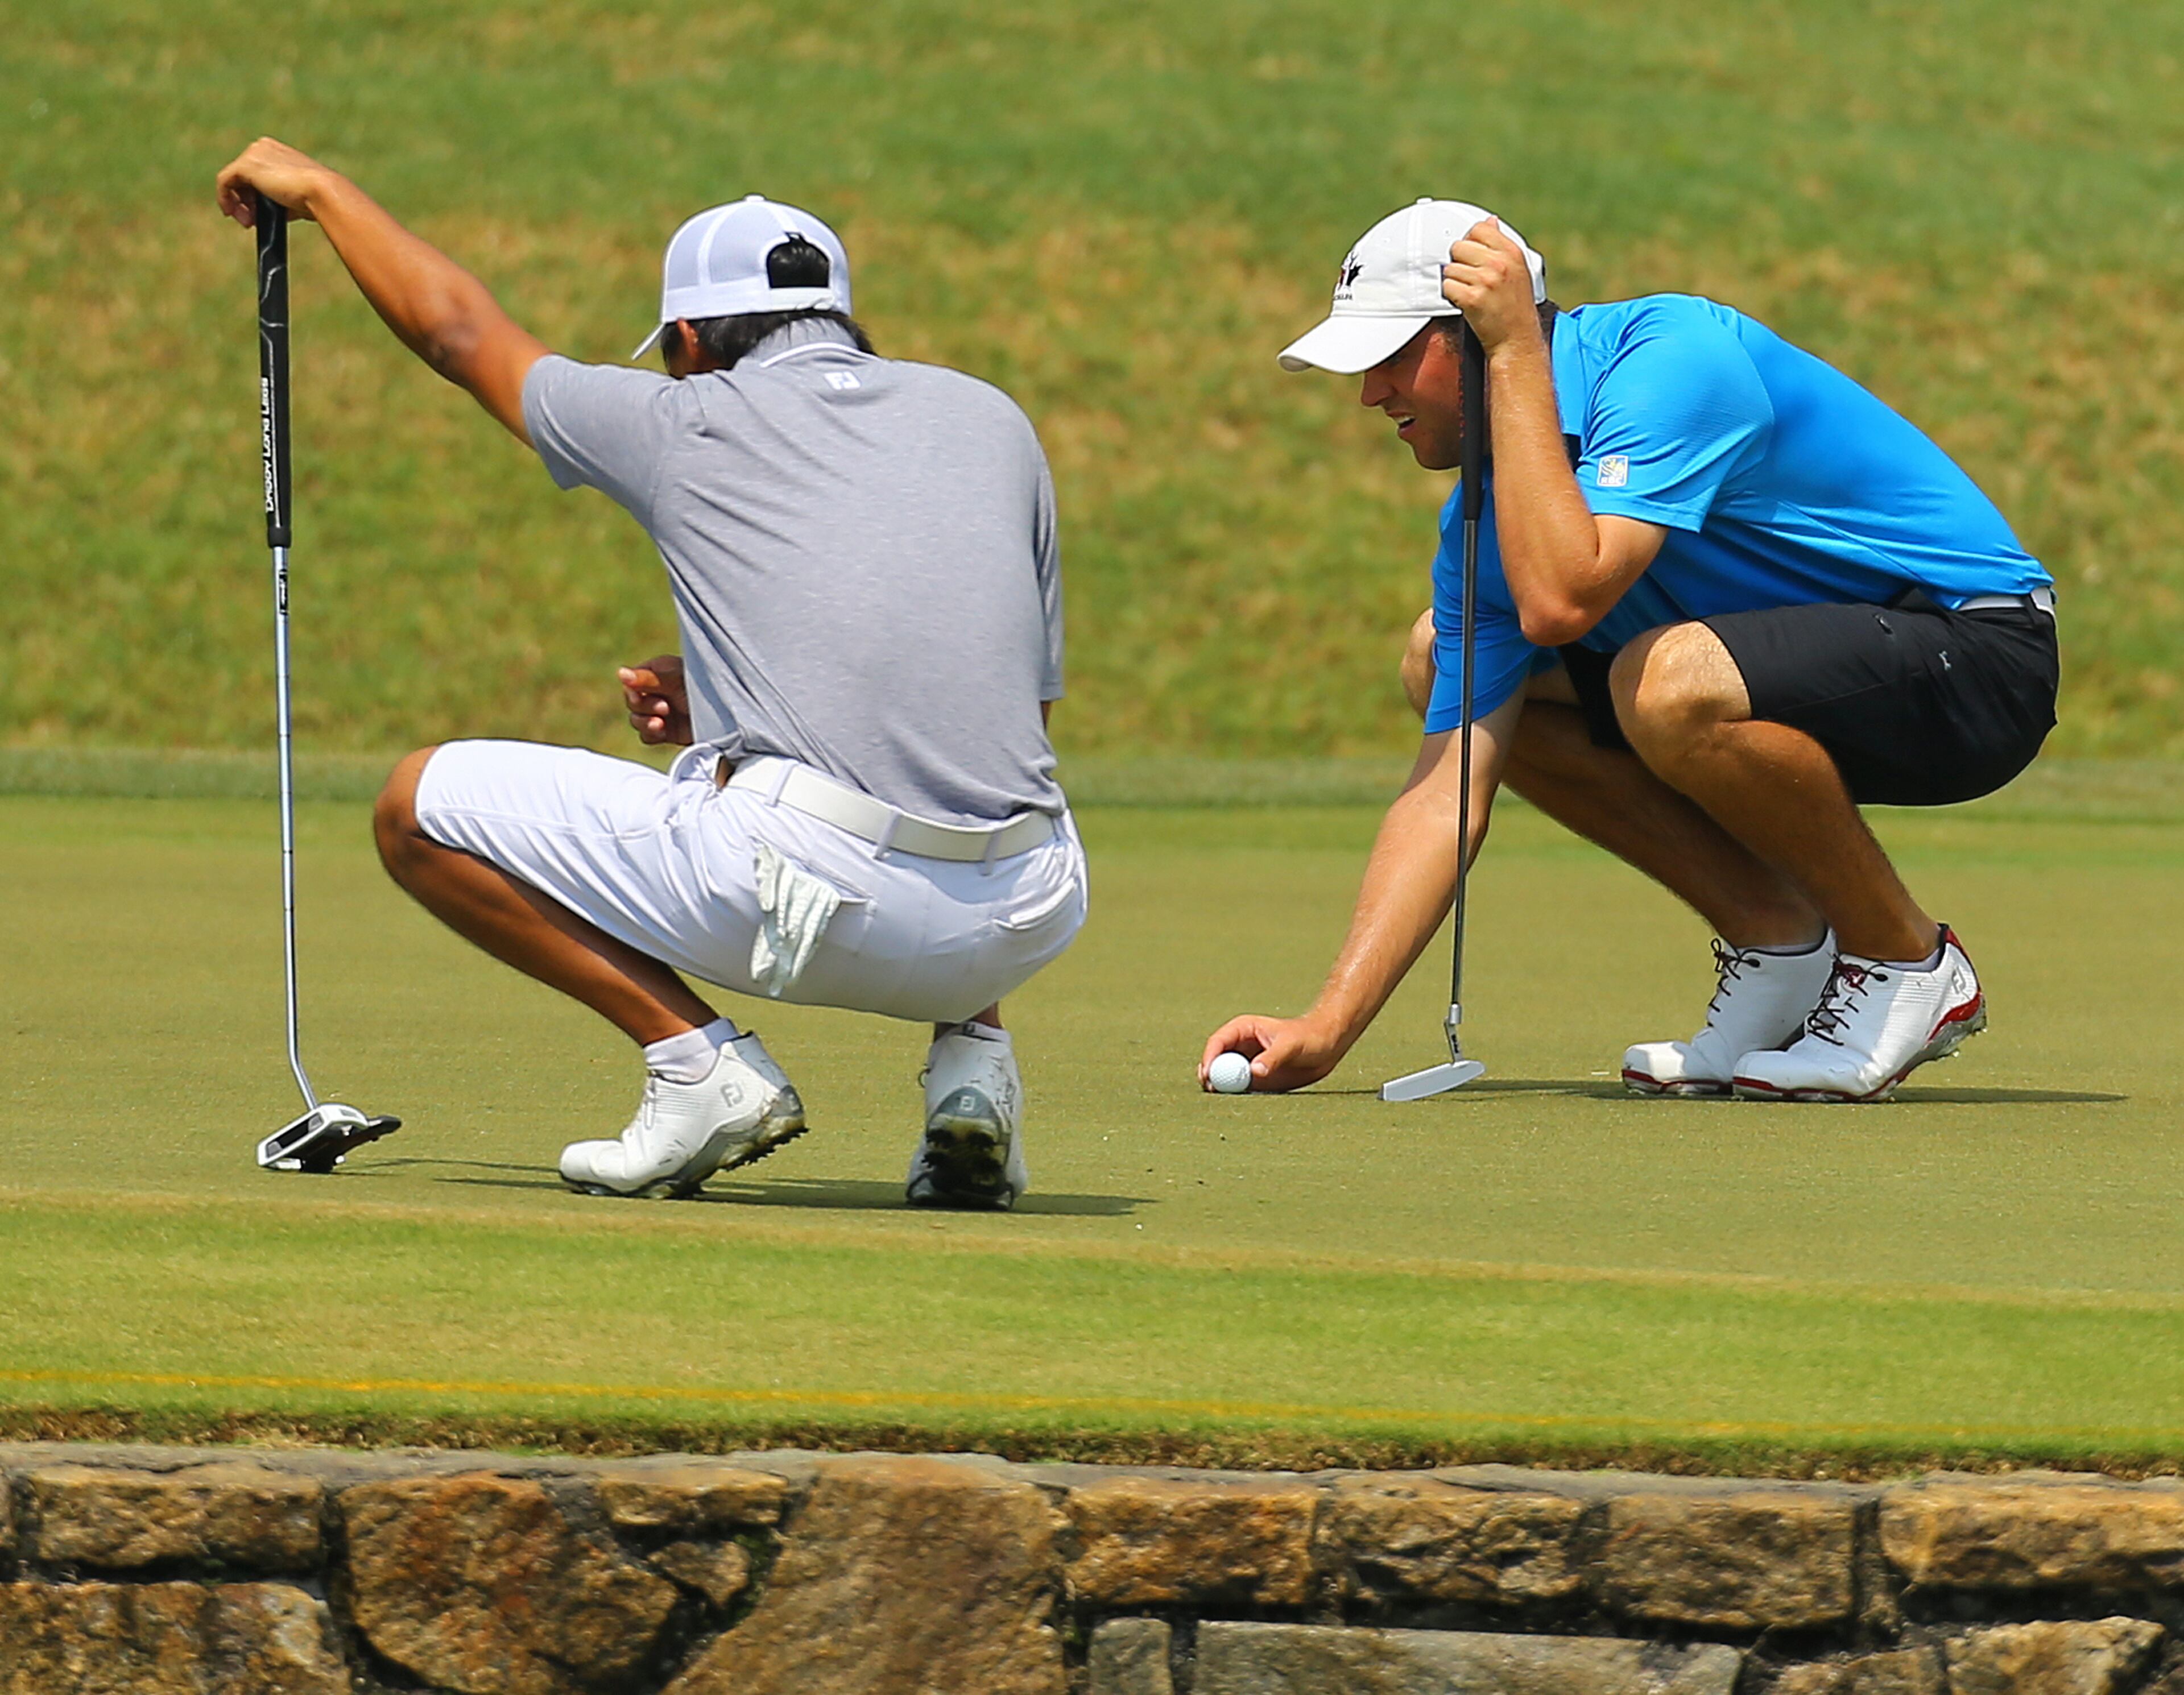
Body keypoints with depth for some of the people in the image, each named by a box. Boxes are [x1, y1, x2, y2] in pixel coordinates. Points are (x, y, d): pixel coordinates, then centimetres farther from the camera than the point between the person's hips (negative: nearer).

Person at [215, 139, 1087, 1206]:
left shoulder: (688, 423, 11)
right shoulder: (992, 420, 21)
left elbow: (458, 329, 28)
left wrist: (320, 189, 45)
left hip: (809, 898, -5)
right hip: (1024, 933, 5)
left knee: (420, 806, 13)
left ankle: (700, 1064, 2)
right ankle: (971, 1055, 15)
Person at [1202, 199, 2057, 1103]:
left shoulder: (1671, 359, -25)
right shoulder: (1487, 512, -1)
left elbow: (1557, 602, -39)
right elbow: (1448, 785, -4)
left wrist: (1516, 353, -30)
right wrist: (1328, 1026, -13)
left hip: (1974, 659, -9)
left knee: (1670, 682, -36)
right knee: (1442, 664, 3)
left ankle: (1908, 962, -11)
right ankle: (1776, 939, 5)